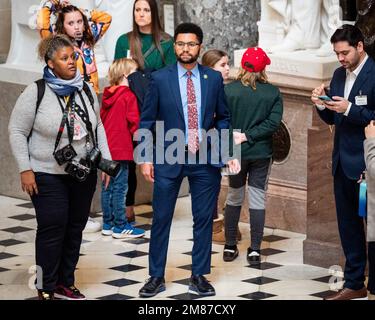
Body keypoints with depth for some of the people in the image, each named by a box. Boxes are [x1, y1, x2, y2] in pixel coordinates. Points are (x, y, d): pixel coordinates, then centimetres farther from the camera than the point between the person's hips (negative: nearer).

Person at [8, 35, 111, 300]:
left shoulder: (86, 90, 3)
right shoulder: (36, 93, -11)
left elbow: (98, 127, 14)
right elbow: (17, 132, -7)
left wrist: (106, 159, 5)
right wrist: (25, 169, -11)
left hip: (84, 173, 5)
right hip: (48, 175, -5)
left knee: (75, 228, 10)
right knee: (53, 229, -5)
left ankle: (66, 283, 22)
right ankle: (46, 289, 6)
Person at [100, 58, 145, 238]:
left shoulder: (107, 95, 8)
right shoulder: (129, 96, -14)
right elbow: (133, 121, -15)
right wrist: (134, 134, 3)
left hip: (107, 147, 8)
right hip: (121, 149, -8)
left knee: (107, 187, 12)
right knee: (120, 188, -3)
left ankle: (107, 224, 19)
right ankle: (120, 227, 0)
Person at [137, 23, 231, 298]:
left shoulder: (214, 79, 5)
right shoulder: (160, 79, 0)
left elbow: (223, 117, 15)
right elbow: (146, 121, 2)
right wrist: (146, 158, -3)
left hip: (205, 159, 2)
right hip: (169, 159, -2)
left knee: (204, 219, 5)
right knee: (161, 219, 1)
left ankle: (199, 276, 15)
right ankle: (157, 277, 9)